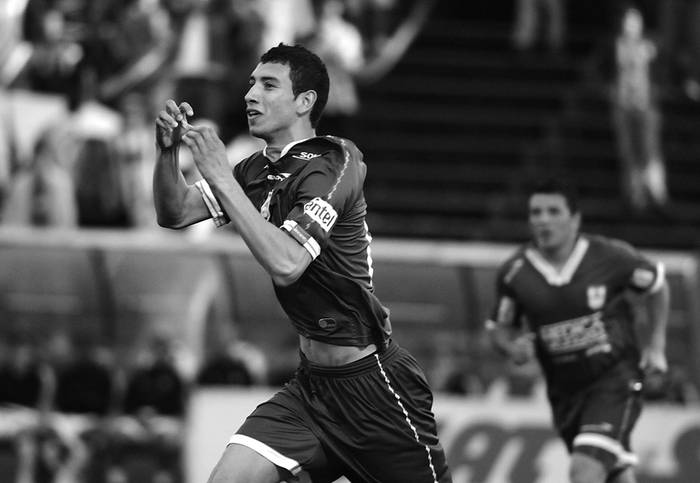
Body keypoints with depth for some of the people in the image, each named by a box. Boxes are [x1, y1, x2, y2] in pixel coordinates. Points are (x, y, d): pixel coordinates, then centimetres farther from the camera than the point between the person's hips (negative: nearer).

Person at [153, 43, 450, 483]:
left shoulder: (332, 166, -16)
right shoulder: (259, 171, 7)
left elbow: (286, 264, -28)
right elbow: (175, 213, 4)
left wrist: (221, 176, -26)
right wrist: (168, 150, -14)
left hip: (372, 381, -7)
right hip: (312, 383, 7)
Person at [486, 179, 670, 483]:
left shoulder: (610, 257, -12)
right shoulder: (514, 273, -6)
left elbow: (656, 285, 7)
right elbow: (500, 327, 8)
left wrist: (656, 346, 4)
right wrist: (513, 347, -15)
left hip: (616, 380, -4)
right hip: (564, 391, 4)